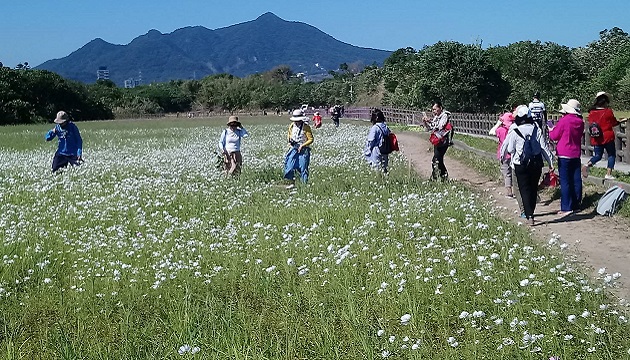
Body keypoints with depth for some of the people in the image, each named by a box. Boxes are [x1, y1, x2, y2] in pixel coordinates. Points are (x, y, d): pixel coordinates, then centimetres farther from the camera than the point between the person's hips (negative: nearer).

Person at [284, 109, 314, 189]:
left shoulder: (306, 127, -12)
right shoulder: (292, 126, 3)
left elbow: (311, 139, -11)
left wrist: (302, 146, -19)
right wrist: (290, 140, 4)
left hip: (303, 150, -5)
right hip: (294, 149, 5)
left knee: (303, 167, -3)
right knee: (289, 165, -2)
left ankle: (305, 184, 8)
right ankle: (291, 183, 10)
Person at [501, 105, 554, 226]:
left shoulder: (514, 132, -11)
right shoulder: (536, 129, -3)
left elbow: (509, 149, -4)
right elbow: (544, 147, -1)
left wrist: (502, 156, 18)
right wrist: (550, 162, 5)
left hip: (520, 165, -3)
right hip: (536, 164, 3)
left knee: (525, 190, 2)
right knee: (533, 189, 15)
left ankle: (529, 216, -9)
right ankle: (530, 212, 25)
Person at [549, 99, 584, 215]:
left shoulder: (564, 121, -15)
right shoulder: (580, 122, 3)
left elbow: (554, 136, -8)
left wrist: (551, 130, 15)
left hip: (564, 155, -6)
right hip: (576, 154, 6)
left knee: (565, 182, -3)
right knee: (576, 180, 10)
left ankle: (566, 208, -4)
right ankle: (576, 205, 17)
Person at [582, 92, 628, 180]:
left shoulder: (592, 112, -2)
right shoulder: (608, 111, -11)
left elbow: (590, 125, 6)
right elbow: (614, 123, 2)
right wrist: (622, 121, 18)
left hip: (596, 139, 4)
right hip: (608, 137, -4)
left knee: (597, 155, 16)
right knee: (611, 155, 12)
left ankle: (587, 165, -13)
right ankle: (609, 174, 4)